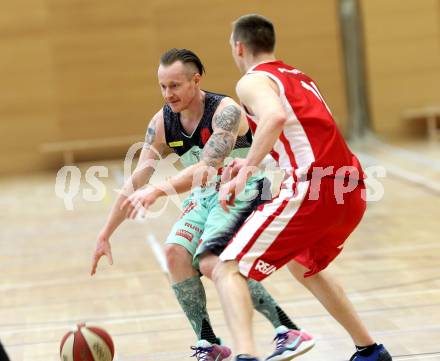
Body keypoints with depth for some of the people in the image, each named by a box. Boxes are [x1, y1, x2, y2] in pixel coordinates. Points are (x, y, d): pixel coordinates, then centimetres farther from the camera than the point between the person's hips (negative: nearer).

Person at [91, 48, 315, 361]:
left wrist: (158, 191, -49)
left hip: (245, 192, -6)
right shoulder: (162, 123, -5)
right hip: (206, 196, 7)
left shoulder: (225, 111, -24)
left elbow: (208, 168, -36)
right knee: (176, 251, -17)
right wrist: (105, 235, -10)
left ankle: (290, 332, -18)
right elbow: (136, 182, -5)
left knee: (210, 261, -25)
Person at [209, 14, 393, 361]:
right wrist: (253, 162, 36)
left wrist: (246, 172, -20)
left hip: (312, 188, -8)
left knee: (228, 271, -7)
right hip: (352, 190, 8)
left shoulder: (252, 82, 2)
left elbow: (276, 116, -21)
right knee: (304, 265, 34)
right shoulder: (300, 78, 26)